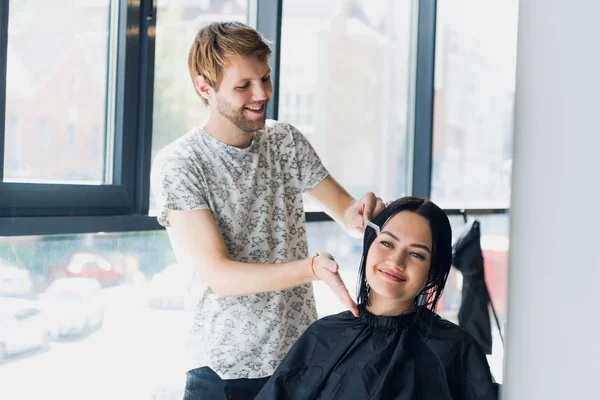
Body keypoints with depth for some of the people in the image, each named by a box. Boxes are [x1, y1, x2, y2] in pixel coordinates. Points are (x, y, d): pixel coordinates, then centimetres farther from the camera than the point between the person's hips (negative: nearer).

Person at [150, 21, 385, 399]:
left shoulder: (286, 141, 4)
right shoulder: (177, 165, -12)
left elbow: (347, 212, 10)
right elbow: (219, 275, -18)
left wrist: (362, 212, -15)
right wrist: (313, 268, -31)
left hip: (302, 356, 5)